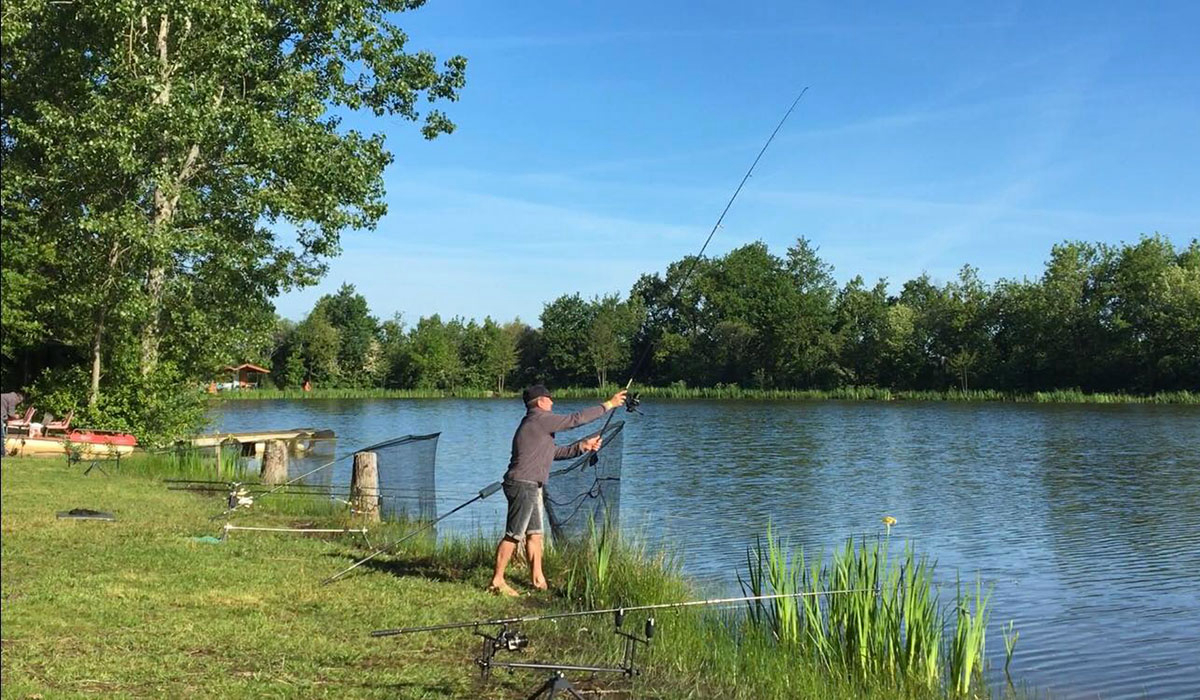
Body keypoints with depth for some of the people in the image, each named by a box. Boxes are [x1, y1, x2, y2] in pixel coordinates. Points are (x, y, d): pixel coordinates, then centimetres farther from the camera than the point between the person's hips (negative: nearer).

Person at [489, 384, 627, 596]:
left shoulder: (535, 424, 21)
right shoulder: (540, 419, -10)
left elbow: (556, 452, 24)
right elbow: (576, 419, -11)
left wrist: (582, 446, 13)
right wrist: (609, 405, -4)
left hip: (531, 486, 11)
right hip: (523, 485, -11)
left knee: (535, 533, 14)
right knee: (513, 535, -8)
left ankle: (537, 578, 19)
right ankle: (497, 581, -4)